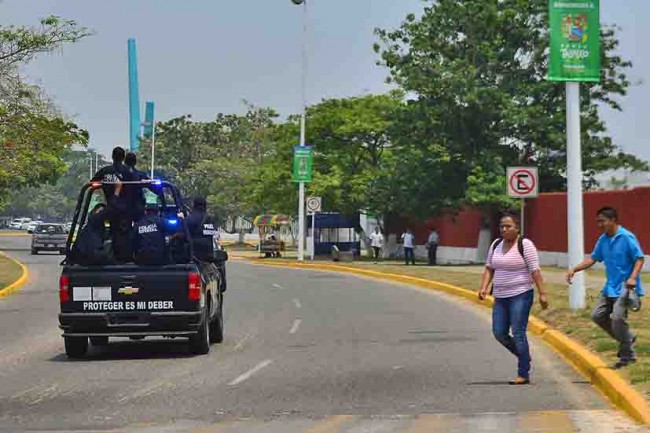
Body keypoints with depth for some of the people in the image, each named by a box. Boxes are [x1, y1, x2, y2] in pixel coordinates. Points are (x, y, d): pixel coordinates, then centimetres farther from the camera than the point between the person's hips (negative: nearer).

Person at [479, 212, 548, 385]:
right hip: (501, 297, 7)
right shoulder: (496, 244, 10)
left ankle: (524, 375, 0)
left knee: (518, 334, -8)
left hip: (520, 296, -7)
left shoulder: (525, 245, -9)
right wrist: (484, 288, 2)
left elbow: (535, 270, -12)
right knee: (499, 333, 5)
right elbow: (489, 268, 15)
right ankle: (524, 356, 29)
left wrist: (542, 293, -15)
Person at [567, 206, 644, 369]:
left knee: (618, 317, -19)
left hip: (625, 287, -8)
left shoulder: (627, 237, -14)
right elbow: (593, 258, 15)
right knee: (597, 315, 6)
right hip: (610, 287, 8)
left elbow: (639, 258, -15)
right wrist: (574, 269, 3)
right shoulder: (603, 239, 8)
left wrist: (633, 277, -30)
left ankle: (627, 355, -4)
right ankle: (627, 338, 22)